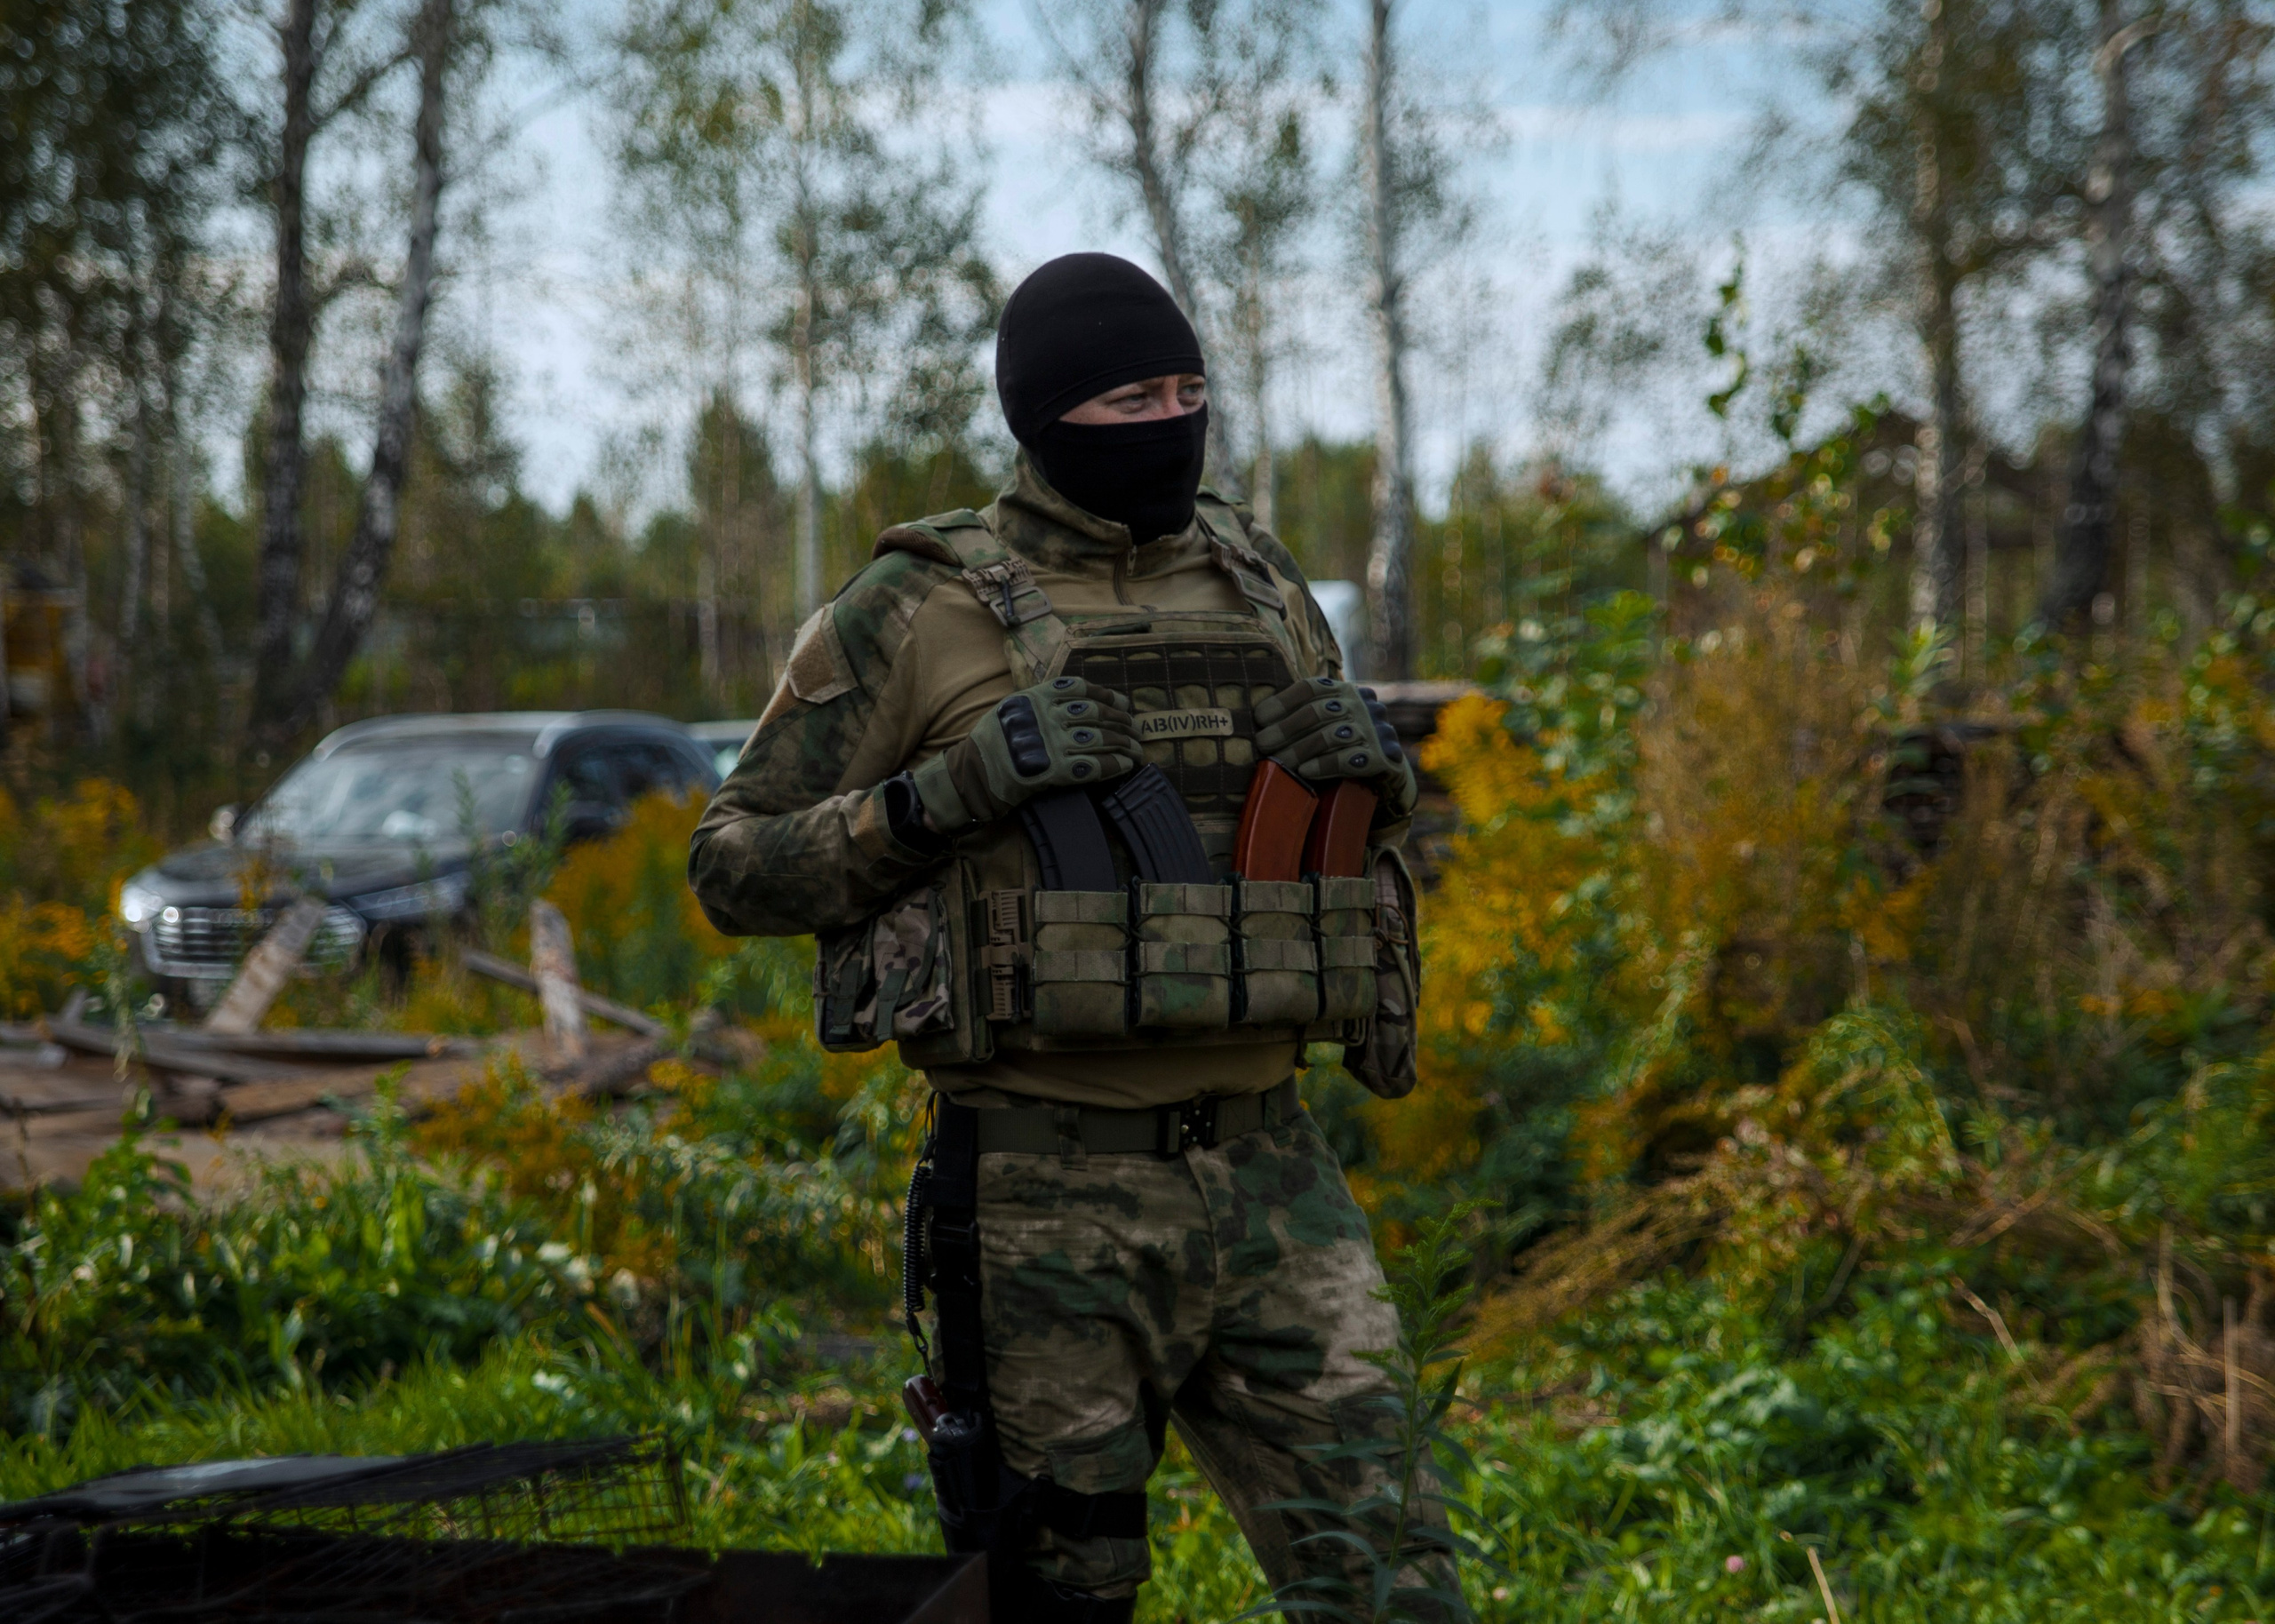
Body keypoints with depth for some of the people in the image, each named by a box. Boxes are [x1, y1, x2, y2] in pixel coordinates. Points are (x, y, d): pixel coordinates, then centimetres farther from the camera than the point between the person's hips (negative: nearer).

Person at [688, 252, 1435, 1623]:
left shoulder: (1261, 586, 12)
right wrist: (958, 788, -16)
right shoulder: (922, 613, -3)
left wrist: (1374, 761, 0)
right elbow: (736, 868, -2)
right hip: (1052, 1194, -4)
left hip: (1266, 1168, 4)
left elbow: (1373, 838, 24)